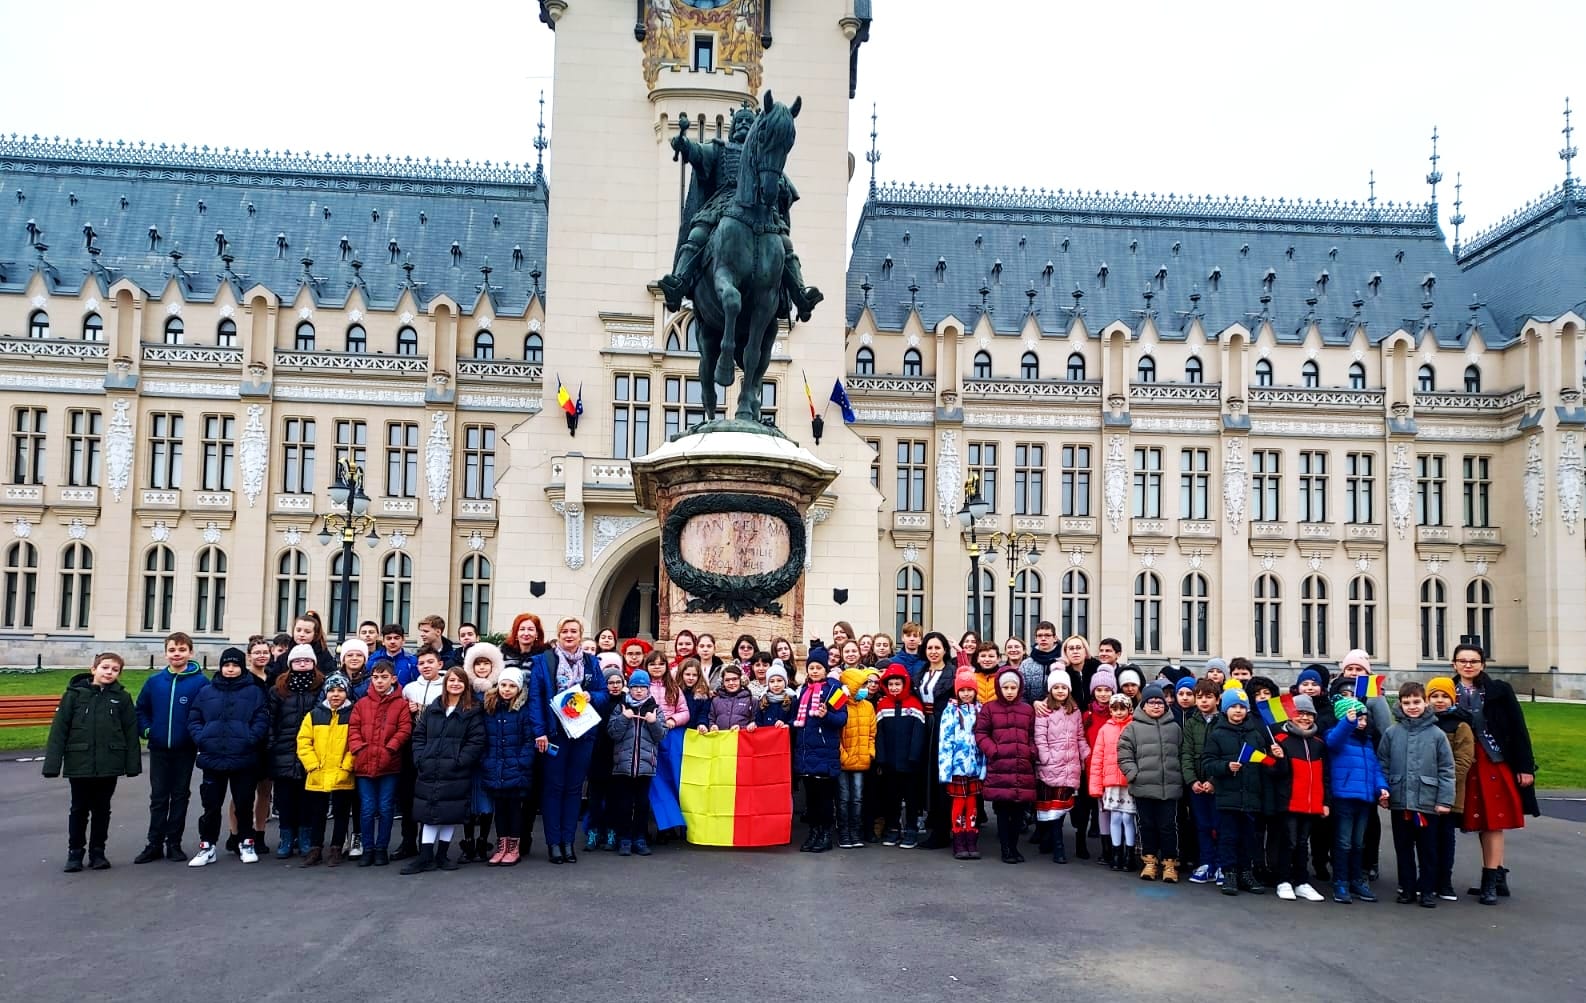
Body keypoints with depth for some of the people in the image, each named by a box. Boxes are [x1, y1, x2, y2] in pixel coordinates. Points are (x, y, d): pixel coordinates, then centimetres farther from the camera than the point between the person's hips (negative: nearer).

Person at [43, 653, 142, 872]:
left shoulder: (122, 698, 1)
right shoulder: (75, 694, -2)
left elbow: (131, 732, 2)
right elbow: (59, 729, -4)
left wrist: (133, 764, -1)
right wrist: (52, 763, -8)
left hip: (109, 765, 1)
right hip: (79, 763, -1)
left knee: (102, 809, 11)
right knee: (79, 809, 9)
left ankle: (97, 852, 23)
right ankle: (75, 853, 22)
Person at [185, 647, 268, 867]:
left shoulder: (254, 692, 2)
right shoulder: (206, 692, 9)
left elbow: (262, 720, -3)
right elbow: (194, 719, 9)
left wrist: (249, 740, -15)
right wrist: (201, 739, -6)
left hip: (244, 760, -2)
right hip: (212, 759, 2)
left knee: (244, 804, 8)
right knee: (211, 805, 7)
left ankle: (246, 844, 22)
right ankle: (207, 847, 18)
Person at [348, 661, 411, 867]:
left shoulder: (401, 704, 1)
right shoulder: (362, 704, 8)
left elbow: (404, 730, -5)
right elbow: (353, 729, 5)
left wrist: (389, 749, -14)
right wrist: (359, 749, -9)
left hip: (389, 765, -2)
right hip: (364, 764, 2)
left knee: (385, 809, 5)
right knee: (367, 809, 4)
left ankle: (382, 848, 16)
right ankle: (368, 848, 15)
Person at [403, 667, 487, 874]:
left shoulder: (472, 712, 1)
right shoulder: (431, 710, 13)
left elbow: (477, 741, -6)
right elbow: (418, 736, 12)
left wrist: (459, 761, -15)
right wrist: (420, 759, -3)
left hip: (456, 775, -3)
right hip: (429, 773, 3)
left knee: (451, 815, 3)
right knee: (430, 814, 4)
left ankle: (442, 855, 17)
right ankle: (425, 857, 8)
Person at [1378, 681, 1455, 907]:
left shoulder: (1437, 734, -2)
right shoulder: (1392, 733, 2)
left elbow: (1446, 769, -2)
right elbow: (1382, 765, 4)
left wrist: (1445, 800, -6)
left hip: (1428, 802, -1)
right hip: (1399, 802, 2)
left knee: (1428, 850, 8)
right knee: (1403, 849, 11)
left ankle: (1428, 890, 19)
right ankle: (1407, 888, 22)